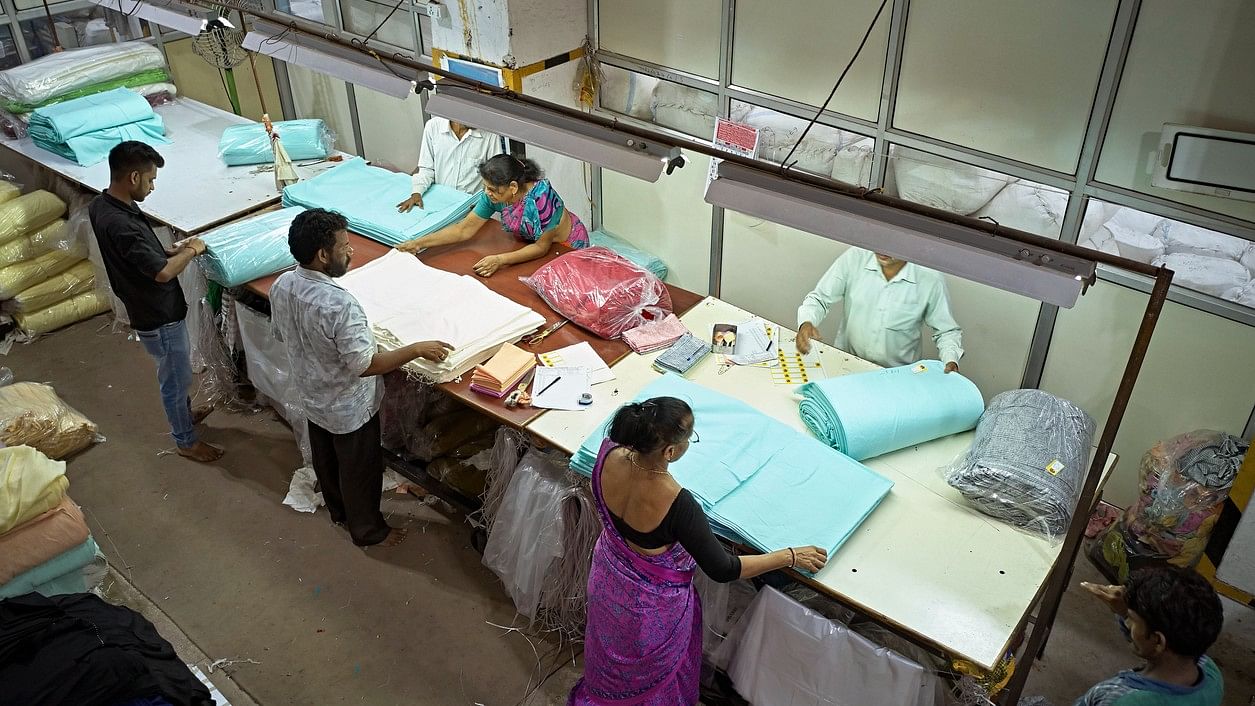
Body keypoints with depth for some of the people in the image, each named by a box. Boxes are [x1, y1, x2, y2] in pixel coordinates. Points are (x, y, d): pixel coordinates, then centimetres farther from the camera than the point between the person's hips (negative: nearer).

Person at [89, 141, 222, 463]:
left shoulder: (101, 205, -2)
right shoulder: (119, 223, -33)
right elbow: (162, 272, -33)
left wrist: (171, 250, 3)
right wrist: (191, 251, -17)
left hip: (153, 309, 9)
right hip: (158, 317, -9)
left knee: (178, 369, 30)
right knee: (176, 377, 10)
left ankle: (185, 412, 52)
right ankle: (186, 441, 29)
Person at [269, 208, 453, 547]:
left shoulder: (281, 286, -13)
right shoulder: (340, 305, -38)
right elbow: (365, 365, -31)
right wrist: (418, 349, -24)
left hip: (312, 397, 8)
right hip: (349, 409, -7)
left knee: (325, 459, 30)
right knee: (359, 470, 17)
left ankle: (338, 510, 54)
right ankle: (367, 529, 40)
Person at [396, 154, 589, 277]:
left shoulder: (541, 196, -37)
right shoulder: (494, 194, -19)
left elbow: (542, 247, -29)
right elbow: (465, 229, -13)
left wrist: (500, 260, -39)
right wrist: (419, 243, -21)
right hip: (533, 243, 6)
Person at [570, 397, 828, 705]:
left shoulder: (608, 454, -27)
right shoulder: (676, 504, -42)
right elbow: (722, 569, -29)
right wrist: (791, 557, -18)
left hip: (607, 578, 6)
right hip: (651, 604, -6)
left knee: (611, 653, 37)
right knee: (650, 673, 28)